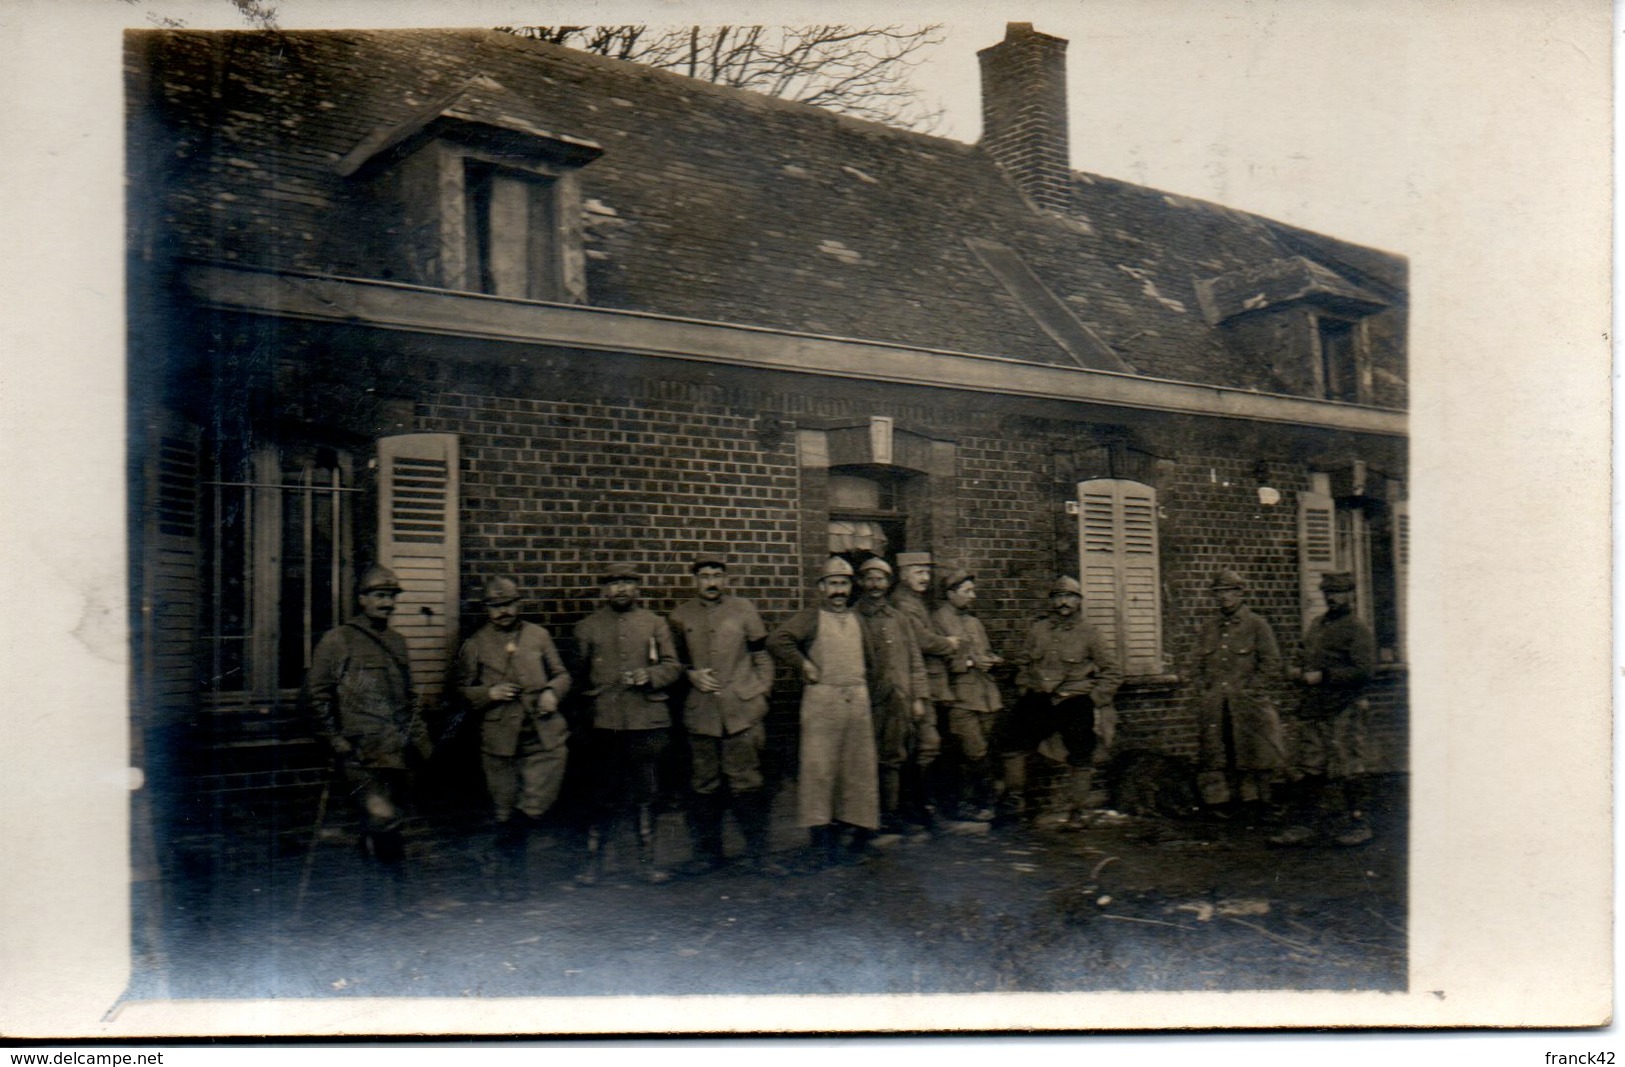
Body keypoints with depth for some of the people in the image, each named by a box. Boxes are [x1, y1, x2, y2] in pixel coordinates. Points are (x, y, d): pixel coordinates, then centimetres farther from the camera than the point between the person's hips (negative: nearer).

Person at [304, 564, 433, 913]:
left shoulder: (397, 643, 19)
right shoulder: (337, 641, 0)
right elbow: (316, 695, -2)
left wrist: (420, 740, 18)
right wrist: (336, 741, -8)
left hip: (396, 756, 6)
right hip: (359, 756, -6)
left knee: (378, 835, 12)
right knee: (383, 819, -22)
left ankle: (374, 910, 23)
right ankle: (392, 901, -13)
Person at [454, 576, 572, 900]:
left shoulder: (539, 636, 12)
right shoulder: (474, 646, 8)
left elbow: (562, 675, 17)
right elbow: (462, 692, 10)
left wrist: (552, 692, -4)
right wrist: (490, 694, -9)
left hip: (545, 738, 1)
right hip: (499, 742, 0)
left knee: (535, 805, -9)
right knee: (506, 816, 6)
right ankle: (510, 882, 21)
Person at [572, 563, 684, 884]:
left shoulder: (655, 624, 11)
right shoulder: (587, 627, 10)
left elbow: (673, 666, 7)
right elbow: (579, 672, 15)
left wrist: (650, 676, -11)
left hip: (648, 723, 1)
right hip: (606, 723, -1)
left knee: (645, 796, 7)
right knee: (605, 796, 1)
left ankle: (647, 861, 17)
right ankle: (594, 861, 11)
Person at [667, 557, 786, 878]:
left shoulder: (744, 610, 6)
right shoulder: (680, 617, 9)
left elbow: (762, 657, 10)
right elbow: (673, 661, 19)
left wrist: (759, 694, 2)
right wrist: (691, 675, 0)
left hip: (742, 714, -1)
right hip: (700, 714, 1)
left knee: (747, 784, -3)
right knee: (704, 786, 5)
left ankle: (759, 852, 7)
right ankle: (707, 852, 18)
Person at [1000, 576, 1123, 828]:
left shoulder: (1089, 634, 1)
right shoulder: (1038, 630, 8)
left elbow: (1113, 673, 5)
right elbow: (1023, 663, 20)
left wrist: (1094, 699, -3)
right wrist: (1023, 691, 9)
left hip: (1075, 703, -3)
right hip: (1039, 701, 3)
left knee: (1080, 758, 1)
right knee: (1013, 742, 1)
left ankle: (1079, 810, 13)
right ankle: (1015, 798, 14)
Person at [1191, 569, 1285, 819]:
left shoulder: (1256, 625, 2)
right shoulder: (1208, 628, 15)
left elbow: (1271, 664, 0)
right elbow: (1199, 665, 19)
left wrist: (1248, 690, -7)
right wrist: (1204, 693, 5)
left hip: (1248, 705, -4)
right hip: (1214, 709, 4)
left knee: (1251, 760, -1)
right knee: (1214, 760, 2)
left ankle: (1254, 803, 6)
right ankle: (1218, 806, 7)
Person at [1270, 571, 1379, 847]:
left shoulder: (1358, 630, -5)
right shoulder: (1316, 626, 18)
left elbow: (1364, 671, -15)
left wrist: (1323, 677, -17)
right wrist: (1300, 675, 9)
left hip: (1344, 711, -7)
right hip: (1313, 710, 7)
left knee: (1347, 769, -3)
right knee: (1308, 768, 5)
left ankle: (1358, 825, 9)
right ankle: (1305, 825, 9)